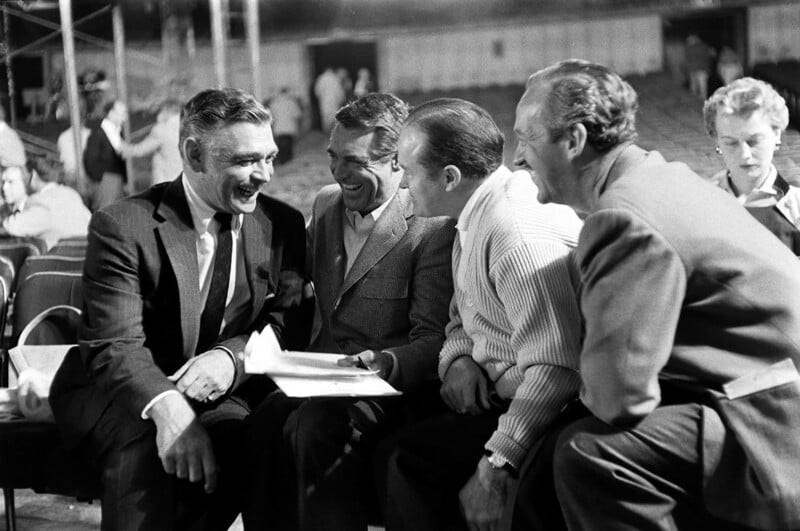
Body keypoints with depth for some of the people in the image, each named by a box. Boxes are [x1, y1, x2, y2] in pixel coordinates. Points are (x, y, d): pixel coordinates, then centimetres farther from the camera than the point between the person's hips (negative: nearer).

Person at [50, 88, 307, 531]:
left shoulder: (282, 224, 3)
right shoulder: (122, 226, -11)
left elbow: (283, 323, 3)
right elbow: (113, 345, -19)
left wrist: (232, 356, -20)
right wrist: (166, 406, -40)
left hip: (217, 392, 3)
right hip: (120, 393, -3)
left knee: (237, 435, -30)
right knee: (145, 445, -35)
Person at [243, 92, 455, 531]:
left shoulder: (433, 228, -8)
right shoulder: (325, 204, 13)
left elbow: (431, 340, -10)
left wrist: (385, 363, -29)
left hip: (388, 390, -5)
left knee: (314, 426, -34)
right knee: (259, 424, -26)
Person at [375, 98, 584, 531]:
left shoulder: (517, 232, -23)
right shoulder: (476, 218, 9)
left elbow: (555, 368, -28)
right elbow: (462, 320, 19)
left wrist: (496, 467, -29)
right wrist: (458, 360, -4)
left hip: (546, 411, -10)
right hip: (497, 396, 10)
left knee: (410, 462, -23)